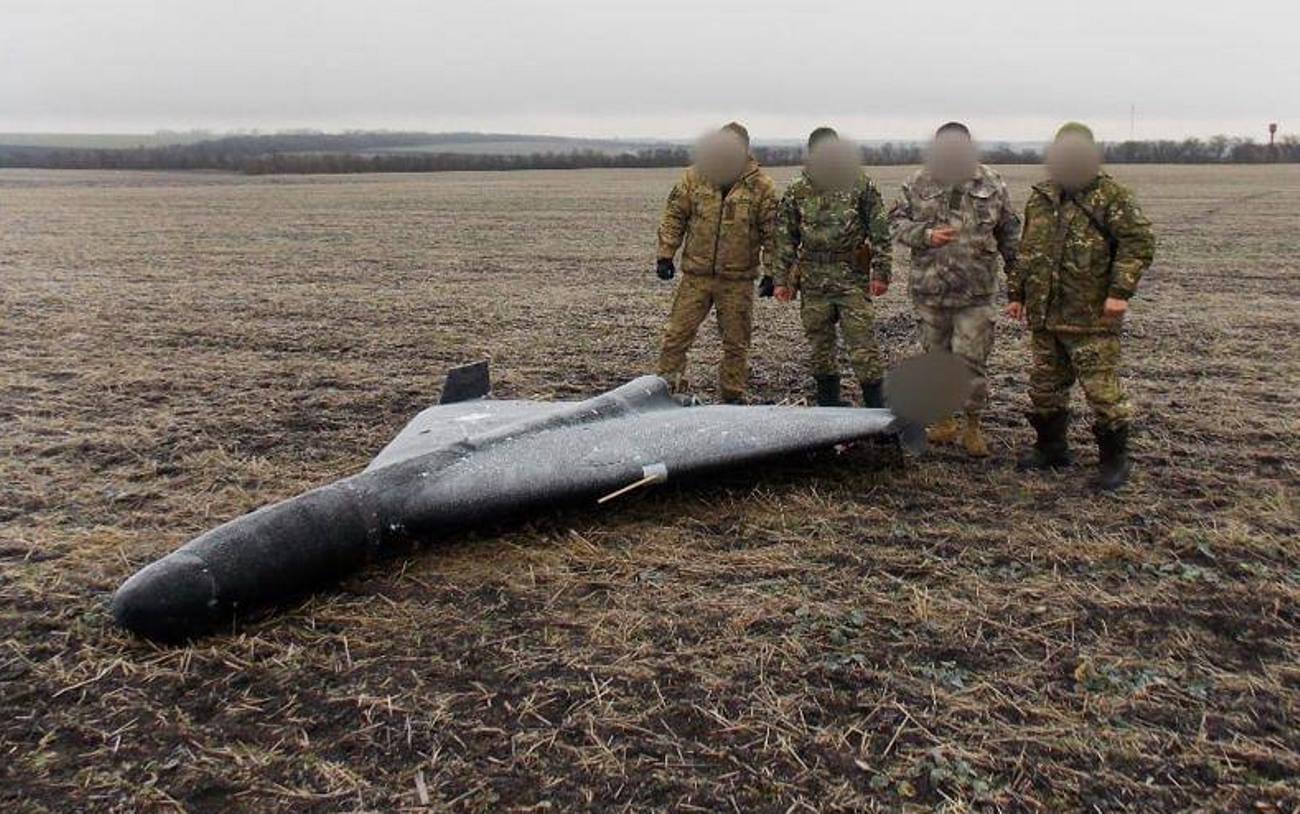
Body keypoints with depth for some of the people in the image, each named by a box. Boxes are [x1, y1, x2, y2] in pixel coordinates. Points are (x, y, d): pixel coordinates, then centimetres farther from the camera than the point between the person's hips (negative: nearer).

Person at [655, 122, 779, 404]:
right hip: (696, 275, 1)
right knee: (677, 333, 0)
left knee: (736, 342, 8)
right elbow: (674, 217, 6)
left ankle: (733, 396, 21)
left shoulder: (762, 186, -3)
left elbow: (772, 233, -1)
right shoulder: (694, 177, 1)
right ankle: (667, 388, 11)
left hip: (738, 280, -1)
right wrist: (666, 255, 1)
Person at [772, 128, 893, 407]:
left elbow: (880, 232, 0)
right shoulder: (797, 191, 5)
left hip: (853, 278, -3)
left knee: (862, 345, -5)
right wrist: (782, 279, 5)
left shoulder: (860, 184, -1)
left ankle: (877, 406, 2)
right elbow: (785, 239, 9)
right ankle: (828, 402, 22)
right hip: (813, 279, 3)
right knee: (819, 345, 9)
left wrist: (880, 272, -5)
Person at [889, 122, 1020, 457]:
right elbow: (896, 221, 5)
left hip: (975, 292, -2)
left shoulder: (991, 184, 1)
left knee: (971, 360, -3)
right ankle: (944, 419, 28)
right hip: (929, 289, 2)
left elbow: (1009, 233, 8)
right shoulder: (919, 184, 1)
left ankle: (973, 425, 13)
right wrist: (925, 235, -13)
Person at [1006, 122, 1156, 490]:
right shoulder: (1040, 198, 13)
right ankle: (1051, 448, 31)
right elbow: (1026, 251, 20)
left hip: (1091, 319, -6)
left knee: (1102, 389, -3)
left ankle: (1114, 460, 10)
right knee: (1044, 386, 15)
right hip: (1044, 315, 6)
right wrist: (1016, 293, 17)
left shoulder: (1110, 195, -6)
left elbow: (1139, 240, -11)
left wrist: (1120, 291, -19)